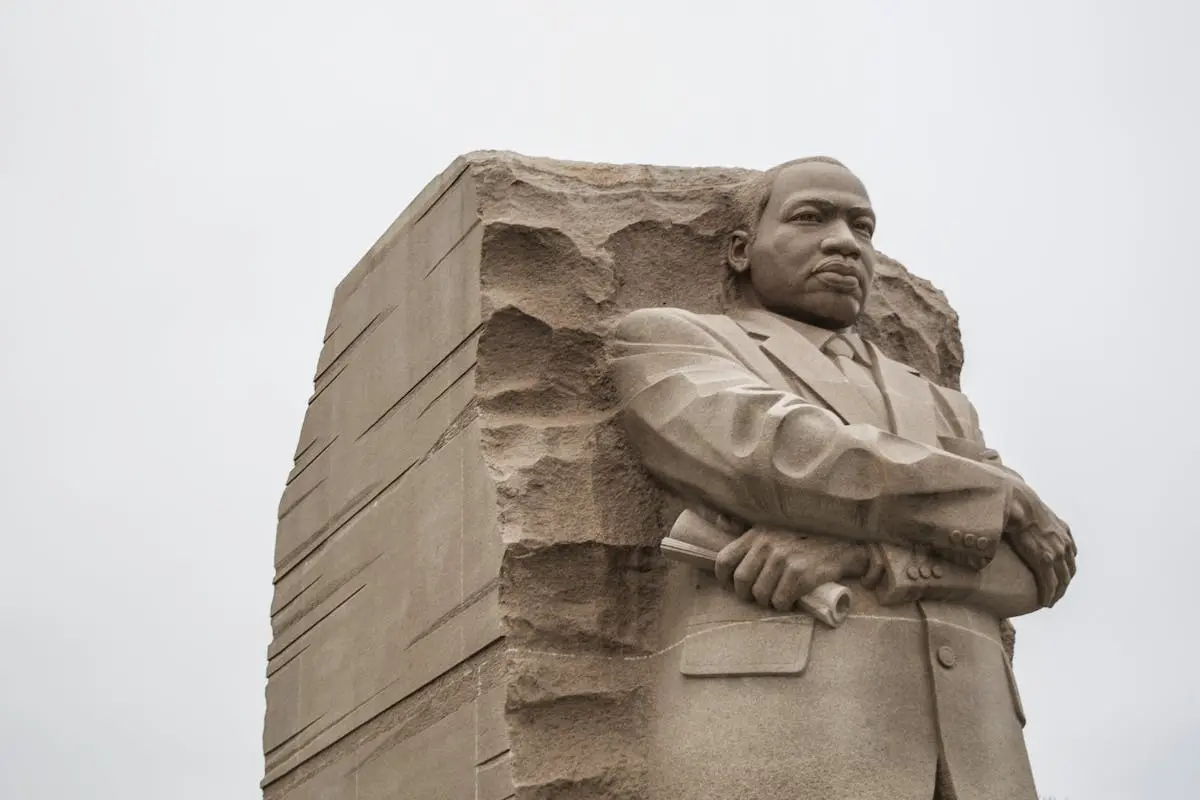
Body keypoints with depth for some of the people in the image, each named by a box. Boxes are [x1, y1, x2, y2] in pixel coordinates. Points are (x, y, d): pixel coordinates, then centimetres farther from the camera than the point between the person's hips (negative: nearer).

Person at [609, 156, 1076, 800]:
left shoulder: (936, 411, 32)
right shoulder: (666, 342, 18)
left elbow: (1027, 566, 12)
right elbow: (783, 455, -4)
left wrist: (861, 553, -9)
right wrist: (1006, 501, 8)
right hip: (774, 735, -5)